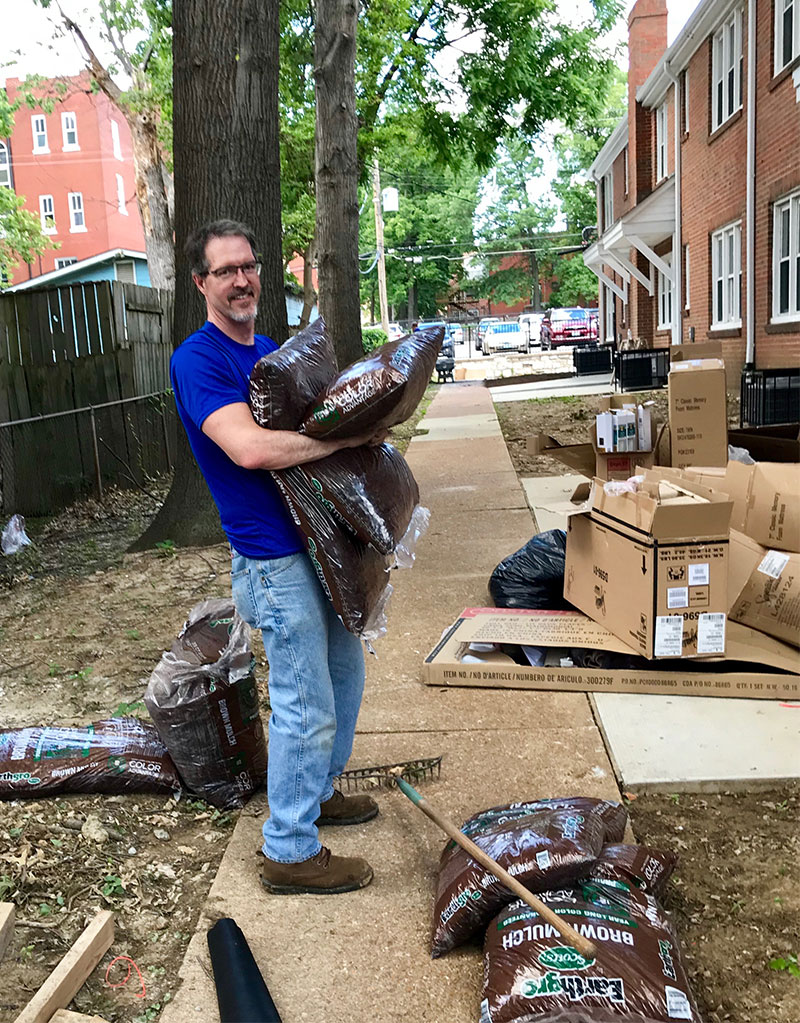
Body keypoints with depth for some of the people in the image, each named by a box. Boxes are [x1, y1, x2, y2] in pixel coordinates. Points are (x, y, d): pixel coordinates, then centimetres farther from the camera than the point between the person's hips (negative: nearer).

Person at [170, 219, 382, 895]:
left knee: (344, 676, 20)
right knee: (307, 706, -3)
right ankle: (290, 853, 14)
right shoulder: (199, 359, -15)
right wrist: (352, 434, -22)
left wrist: (359, 421, 4)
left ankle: (317, 793, 40)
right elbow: (251, 447, -29)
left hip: (321, 543, 9)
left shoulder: (273, 351, 14)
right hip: (275, 557, -9)